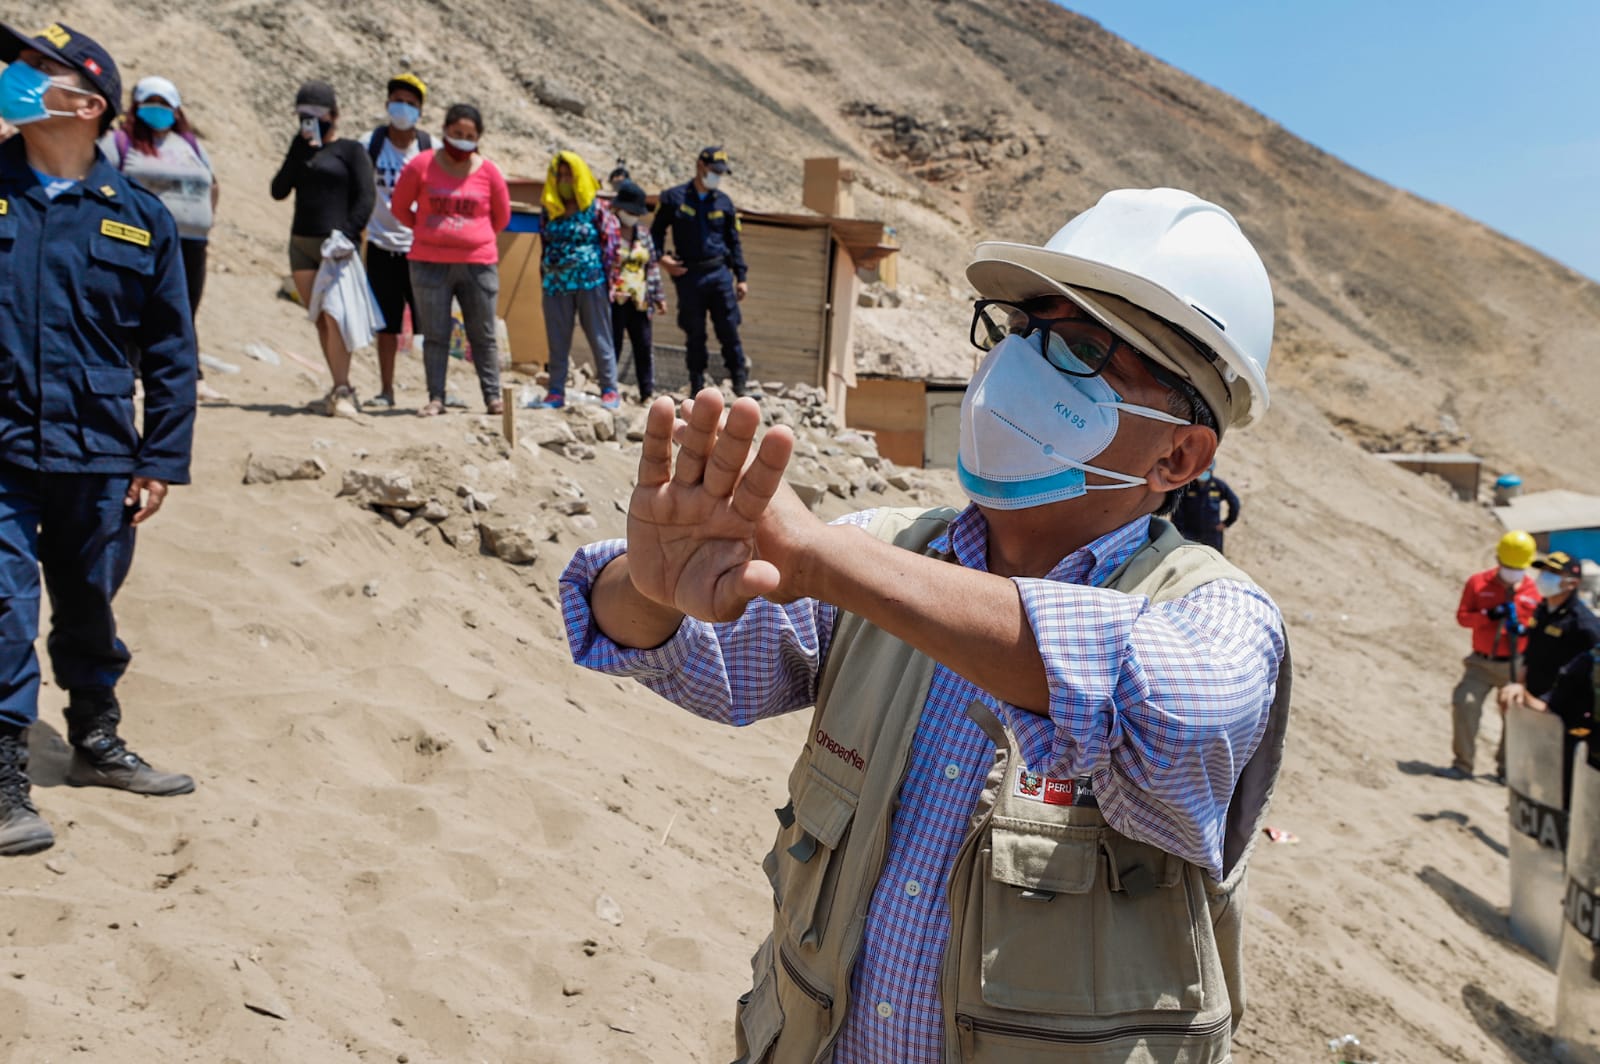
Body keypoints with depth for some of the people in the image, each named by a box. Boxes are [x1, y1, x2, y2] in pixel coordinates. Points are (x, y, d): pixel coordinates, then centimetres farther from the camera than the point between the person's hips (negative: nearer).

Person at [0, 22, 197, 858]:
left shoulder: (141, 218, 3)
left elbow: (171, 352, 5)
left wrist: (160, 462, 3)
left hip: (99, 458, 2)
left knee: (89, 610, 17)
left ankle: (97, 744, 35)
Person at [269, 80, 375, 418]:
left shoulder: (351, 150, 3)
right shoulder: (300, 150, 18)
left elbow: (366, 197, -5)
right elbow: (279, 190, 6)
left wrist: (347, 234, -17)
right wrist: (300, 150, -2)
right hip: (301, 243, 6)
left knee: (335, 317, -16)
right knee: (320, 321, 5)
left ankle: (342, 392, -18)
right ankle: (342, 388, 10)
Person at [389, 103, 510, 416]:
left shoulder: (489, 172, 2)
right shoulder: (422, 166, -1)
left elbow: (501, 216, 16)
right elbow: (400, 207, 11)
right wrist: (428, 232, 14)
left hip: (479, 264, 0)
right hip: (430, 264, 0)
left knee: (483, 335, 5)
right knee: (435, 334, 3)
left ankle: (493, 396, 12)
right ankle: (436, 398, 7)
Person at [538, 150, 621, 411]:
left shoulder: (595, 208, -1)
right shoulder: (550, 210, 11)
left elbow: (612, 243, -2)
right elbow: (545, 246, 17)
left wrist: (610, 279, -6)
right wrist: (544, 278, 12)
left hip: (590, 283, -4)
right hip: (556, 285, 4)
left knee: (600, 339, 0)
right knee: (557, 342, 7)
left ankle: (610, 391, 5)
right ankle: (556, 392, 13)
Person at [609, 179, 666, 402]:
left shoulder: (644, 234, 13)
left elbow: (653, 266, 16)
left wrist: (658, 296, 12)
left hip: (639, 301, 5)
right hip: (615, 301, -5)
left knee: (644, 346, 5)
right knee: (613, 347, 0)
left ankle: (647, 392, 10)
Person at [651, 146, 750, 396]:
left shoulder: (724, 202, 10)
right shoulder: (673, 198, 3)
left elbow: (733, 242, 14)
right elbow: (656, 231, 11)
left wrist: (741, 277, 9)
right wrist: (661, 258, -6)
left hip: (720, 273, 1)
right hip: (688, 275, -1)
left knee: (729, 331, -2)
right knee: (694, 334, 5)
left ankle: (740, 382, 6)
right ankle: (697, 387, 13)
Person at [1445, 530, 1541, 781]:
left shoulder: (1533, 590, 0)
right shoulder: (1478, 583, 0)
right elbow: (1462, 616, -3)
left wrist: (1524, 628, -16)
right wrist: (1489, 614, -20)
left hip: (1516, 666, 0)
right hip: (1482, 663, 0)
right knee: (1464, 704, -13)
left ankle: (1506, 767, 22)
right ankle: (1462, 764, -3)